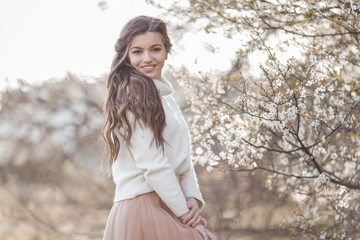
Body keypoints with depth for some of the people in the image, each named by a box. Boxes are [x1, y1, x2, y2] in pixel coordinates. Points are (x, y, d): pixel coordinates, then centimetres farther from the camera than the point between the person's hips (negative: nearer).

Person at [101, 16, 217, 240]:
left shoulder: (166, 98, 18)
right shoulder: (134, 93, -11)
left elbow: (183, 161, 13)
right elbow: (153, 166, -16)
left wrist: (193, 199, -4)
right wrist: (185, 214, -14)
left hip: (166, 209, 9)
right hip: (144, 210, -9)